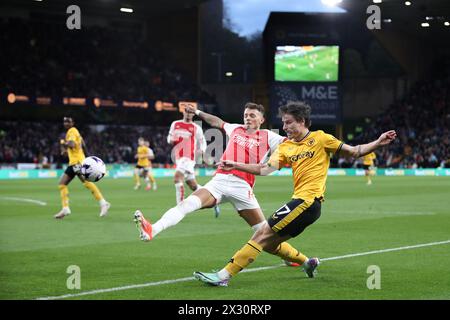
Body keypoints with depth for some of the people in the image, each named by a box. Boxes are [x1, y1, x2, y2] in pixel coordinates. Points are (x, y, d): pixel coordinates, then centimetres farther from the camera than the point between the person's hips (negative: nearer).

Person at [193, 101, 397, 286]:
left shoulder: (320, 138, 1)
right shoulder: (286, 147, 15)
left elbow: (355, 152, 6)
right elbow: (266, 169, 4)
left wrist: (378, 143, -7)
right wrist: (235, 166, -3)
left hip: (308, 201, -8)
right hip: (299, 201, 8)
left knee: (263, 234, -13)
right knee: (269, 244, 12)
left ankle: (224, 275, -14)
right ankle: (307, 262, 30)